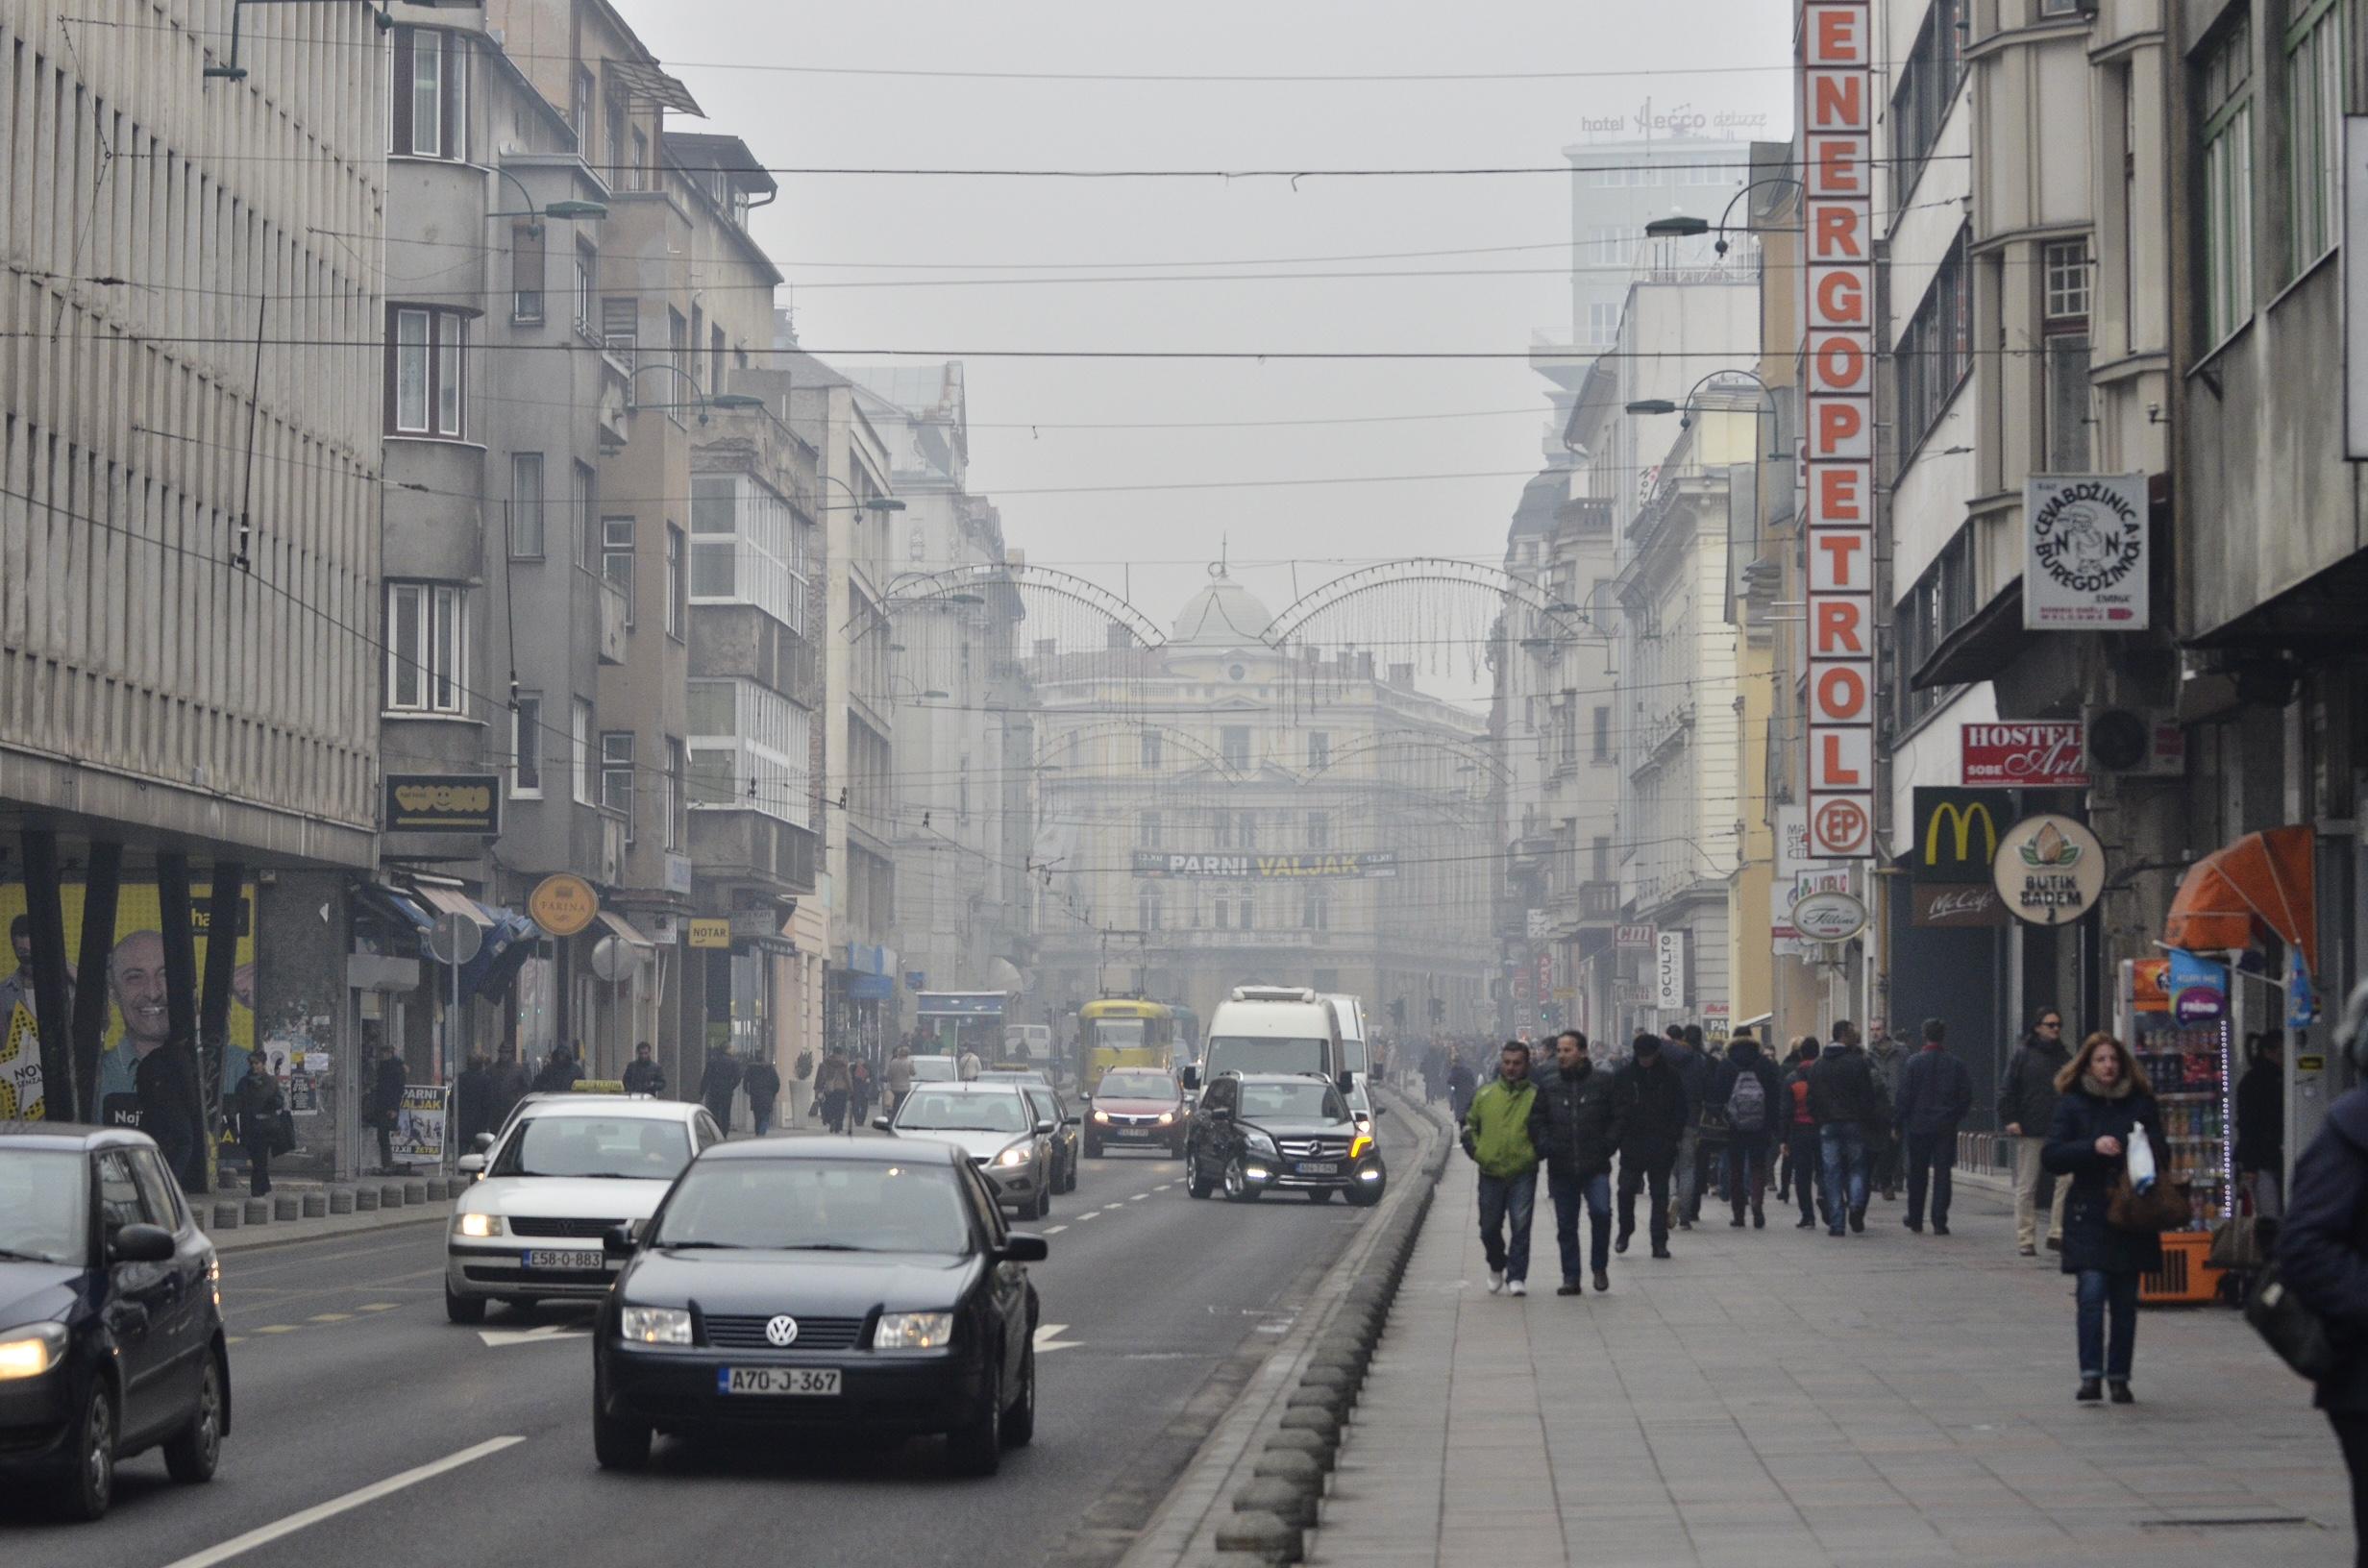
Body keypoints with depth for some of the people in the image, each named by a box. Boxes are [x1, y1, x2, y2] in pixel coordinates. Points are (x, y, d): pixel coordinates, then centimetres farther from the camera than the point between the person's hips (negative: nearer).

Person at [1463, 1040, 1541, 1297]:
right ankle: (1497, 1266, 35)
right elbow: (1468, 1124, 19)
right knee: (1489, 1228, 10)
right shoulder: (1484, 1095, 7)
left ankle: (1516, 1277, -3)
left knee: (1520, 1226, -9)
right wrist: (1476, 1151, 5)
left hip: (1523, 1173, -3)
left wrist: (1534, 1153, -8)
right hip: (1491, 1173, 3)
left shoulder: (1536, 1096, 0)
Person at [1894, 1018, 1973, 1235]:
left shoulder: (1914, 1063, -8)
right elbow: (1966, 1097, 2)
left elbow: (1903, 1097, -8)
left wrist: (1898, 1123, 2)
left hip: (1918, 1127, -1)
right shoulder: (1956, 1065, -2)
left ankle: (1915, 1219, 19)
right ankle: (1939, 1222, -4)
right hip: (1946, 1128, 1)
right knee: (1942, 1174, 2)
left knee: (1917, 1174, 11)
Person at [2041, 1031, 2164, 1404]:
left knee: (2125, 1301, 5)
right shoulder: (2072, 1104, 3)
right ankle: (2090, 1374, -13)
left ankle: (2119, 1376, 13)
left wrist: (2148, 1147, -8)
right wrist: (2093, 1147, -18)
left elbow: (2162, 1150, 15)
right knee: (2092, 1292, -15)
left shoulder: (2141, 1103, 9)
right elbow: (2052, 1156, -4)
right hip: (2089, 1216, -2)